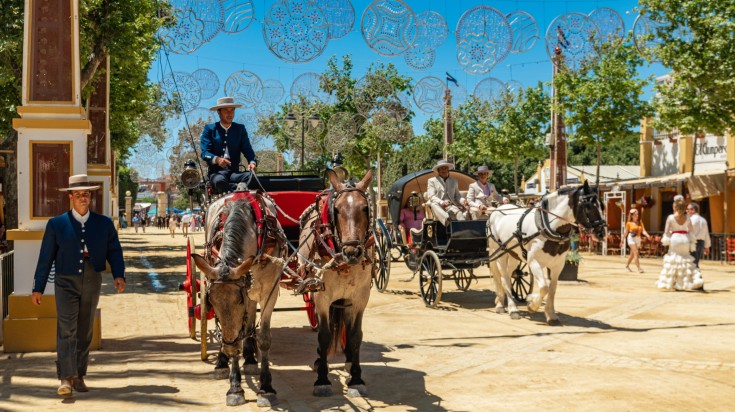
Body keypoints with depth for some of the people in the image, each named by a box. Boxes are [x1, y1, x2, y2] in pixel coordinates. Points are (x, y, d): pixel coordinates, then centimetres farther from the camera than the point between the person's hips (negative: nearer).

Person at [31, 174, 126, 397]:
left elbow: (114, 251, 5)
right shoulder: (56, 224, 1)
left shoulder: (104, 223, 5)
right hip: (66, 284, -2)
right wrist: (38, 288, 1)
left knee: (85, 333, 10)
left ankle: (79, 377, 20)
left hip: (92, 283, 3)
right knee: (66, 331, -13)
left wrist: (119, 275, -13)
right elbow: (46, 257, 2)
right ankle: (66, 379, -14)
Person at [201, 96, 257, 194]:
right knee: (220, 181, -39)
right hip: (216, 172, -2)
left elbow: (247, 149, 8)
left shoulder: (240, 129, 17)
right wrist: (217, 159, -23)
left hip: (235, 172, 2)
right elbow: (204, 152, 1)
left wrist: (252, 162, -16)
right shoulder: (209, 129, 10)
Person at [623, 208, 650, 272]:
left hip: (638, 239, 5)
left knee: (632, 254, 15)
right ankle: (639, 268, -19)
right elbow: (626, 232, 5)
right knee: (636, 252, -17)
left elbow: (643, 231, -3)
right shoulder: (629, 223, -3)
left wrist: (647, 235, -23)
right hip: (631, 238, -5)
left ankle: (627, 265, 35)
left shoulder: (640, 223, 6)